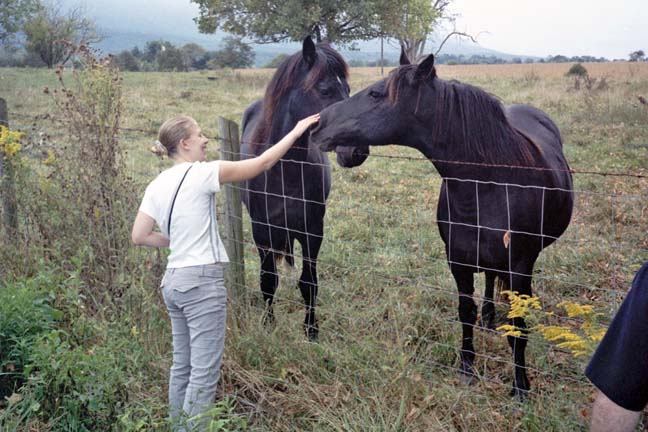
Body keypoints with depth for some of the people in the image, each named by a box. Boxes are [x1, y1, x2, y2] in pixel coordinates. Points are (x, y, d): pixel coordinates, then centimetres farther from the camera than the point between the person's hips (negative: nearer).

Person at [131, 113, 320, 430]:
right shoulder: (201, 173, -11)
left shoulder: (156, 185, 8)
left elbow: (139, 237, 8)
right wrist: (296, 131, 2)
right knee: (204, 373, -2)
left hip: (173, 281, 8)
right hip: (202, 282, -8)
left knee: (182, 366, 17)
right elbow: (262, 163, -7)